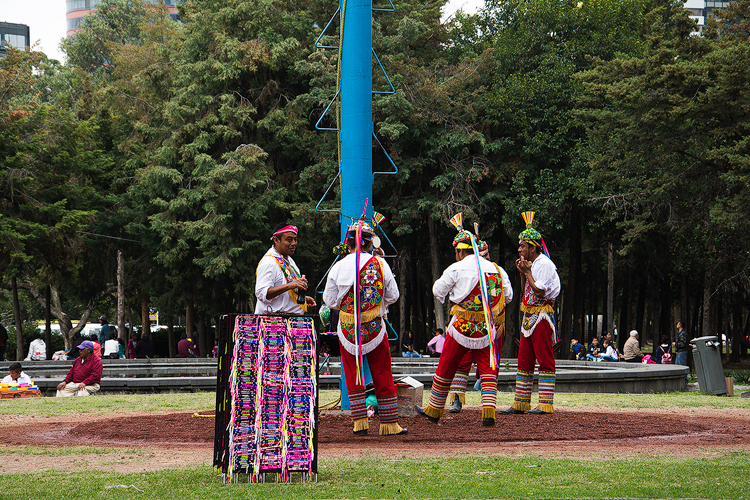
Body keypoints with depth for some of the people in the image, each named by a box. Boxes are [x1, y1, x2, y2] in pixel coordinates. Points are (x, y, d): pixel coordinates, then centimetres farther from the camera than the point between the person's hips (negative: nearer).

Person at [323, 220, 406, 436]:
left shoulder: (339, 267, -4)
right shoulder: (380, 264, -3)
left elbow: (330, 300, 2)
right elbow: (392, 296, 5)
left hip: (348, 327, 0)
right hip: (374, 327, 0)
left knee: (353, 376, 10)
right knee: (383, 376, 7)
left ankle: (360, 422, 7)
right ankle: (389, 423, 11)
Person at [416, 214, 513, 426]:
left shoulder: (456, 269, -4)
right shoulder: (496, 269, 7)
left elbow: (438, 291, 4)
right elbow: (508, 295, 10)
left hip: (463, 326, -3)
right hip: (490, 329, 3)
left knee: (446, 368, 10)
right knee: (487, 369, 4)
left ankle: (434, 410, 21)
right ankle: (488, 411, -13)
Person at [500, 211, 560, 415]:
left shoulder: (544, 264, -12)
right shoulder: (531, 264, 17)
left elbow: (539, 291, -20)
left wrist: (527, 272, -12)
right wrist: (523, 273, 8)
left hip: (542, 315, -10)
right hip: (529, 315, 10)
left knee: (544, 359, -8)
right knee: (524, 360, 9)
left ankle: (546, 404, -8)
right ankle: (520, 403, 13)